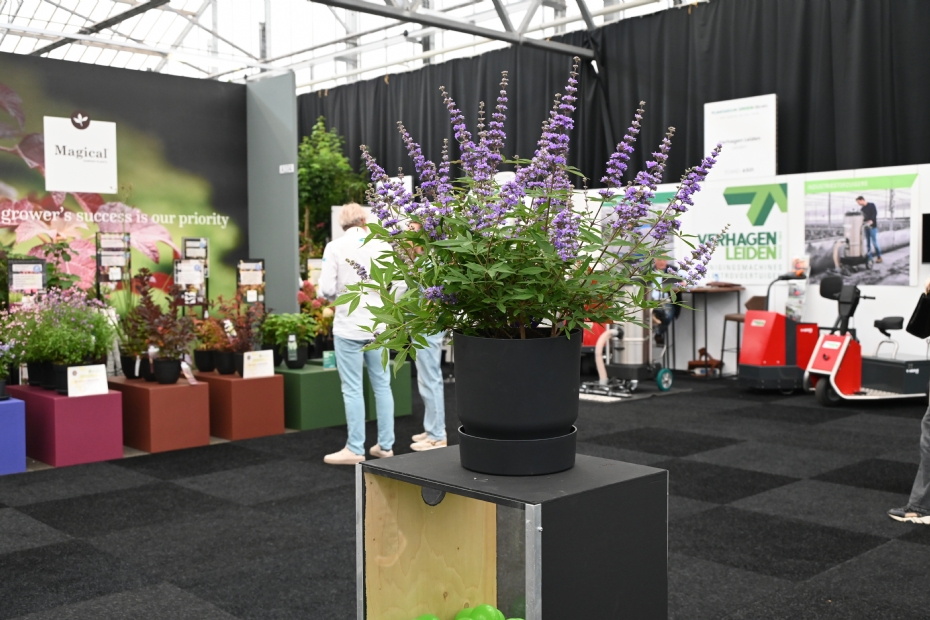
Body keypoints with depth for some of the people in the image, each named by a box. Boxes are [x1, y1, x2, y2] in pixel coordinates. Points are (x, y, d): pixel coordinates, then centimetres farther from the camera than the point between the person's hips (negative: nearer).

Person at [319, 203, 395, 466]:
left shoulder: (335, 247, -6)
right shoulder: (382, 245, 0)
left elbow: (326, 289, -10)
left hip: (348, 326, -3)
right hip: (378, 325, 3)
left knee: (353, 389, 2)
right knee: (382, 385, 12)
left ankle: (355, 450, 6)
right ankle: (385, 445, 18)